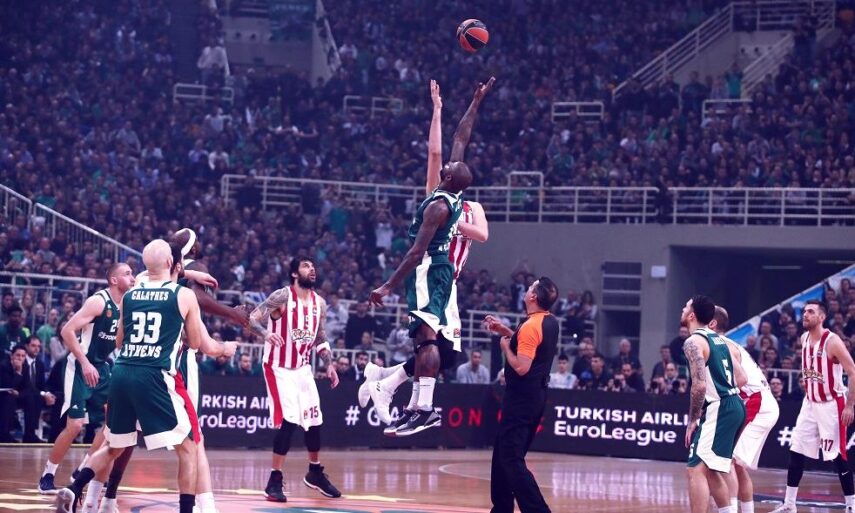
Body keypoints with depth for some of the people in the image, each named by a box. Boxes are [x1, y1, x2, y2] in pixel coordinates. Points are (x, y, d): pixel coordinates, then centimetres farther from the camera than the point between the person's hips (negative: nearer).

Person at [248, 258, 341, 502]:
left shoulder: (319, 303, 4)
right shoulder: (282, 297, -16)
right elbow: (252, 317, -22)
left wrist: (329, 365, 3)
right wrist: (266, 334, -41)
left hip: (303, 368, 7)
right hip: (279, 368, -7)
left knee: (314, 421, 10)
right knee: (288, 421, -16)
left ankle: (315, 473, 32)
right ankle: (275, 482, -8)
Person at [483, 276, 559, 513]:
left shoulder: (530, 327, -20)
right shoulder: (550, 323, 9)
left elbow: (521, 367, -24)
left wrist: (505, 346, -8)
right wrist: (506, 331, 19)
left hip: (521, 398, -10)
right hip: (537, 394, 10)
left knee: (511, 459, -10)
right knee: (502, 454, 19)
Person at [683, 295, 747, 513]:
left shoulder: (693, 342, -10)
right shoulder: (719, 340, 18)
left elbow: (700, 385, -20)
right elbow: (741, 378, 18)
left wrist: (693, 420, -12)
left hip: (718, 410, -10)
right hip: (735, 405, 10)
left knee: (696, 469, -11)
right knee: (710, 470, 21)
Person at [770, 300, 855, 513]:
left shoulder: (832, 342, -18)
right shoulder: (804, 339, 4)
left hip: (831, 405, -7)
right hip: (810, 403, 7)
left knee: (838, 456, -5)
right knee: (796, 453, 3)